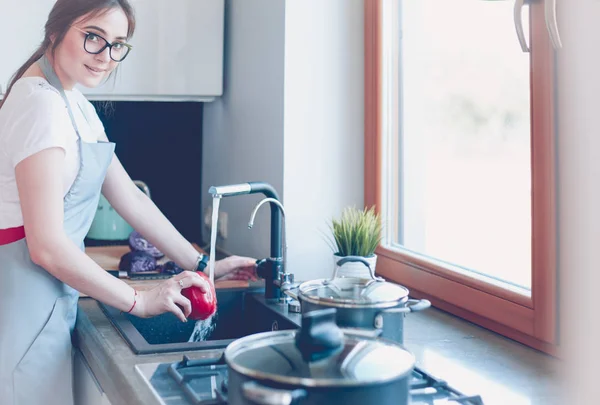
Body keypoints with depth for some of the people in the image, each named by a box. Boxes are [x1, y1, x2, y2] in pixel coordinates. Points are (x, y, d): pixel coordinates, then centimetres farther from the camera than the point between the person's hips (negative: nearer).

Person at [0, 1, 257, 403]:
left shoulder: (77, 107, 10)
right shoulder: (41, 104, -20)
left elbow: (130, 198, 12)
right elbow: (47, 246, -24)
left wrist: (202, 264, 10)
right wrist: (140, 301, -15)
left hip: (53, 296, 9)